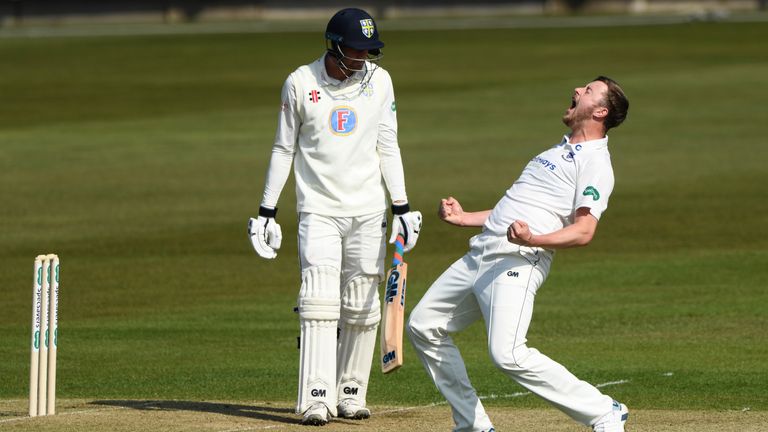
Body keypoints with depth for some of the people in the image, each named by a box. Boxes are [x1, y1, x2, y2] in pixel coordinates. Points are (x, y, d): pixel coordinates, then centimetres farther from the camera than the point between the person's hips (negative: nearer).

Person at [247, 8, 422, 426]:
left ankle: (350, 393, 12)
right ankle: (316, 399, -18)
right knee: (320, 300, -14)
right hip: (318, 210, -3)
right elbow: (284, 149, 4)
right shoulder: (300, 83, -3)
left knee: (362, 307, 2)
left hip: (367, 212, 3)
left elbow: (387, 146, 8)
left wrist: (401, 207, 4)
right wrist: (267, 211, 2)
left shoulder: (379, 81, 3)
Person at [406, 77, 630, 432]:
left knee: (508, 353, -24)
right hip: (480, 254, 10)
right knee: (423, 326, 9)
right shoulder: (560, 151, 25)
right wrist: (464, 218, 27)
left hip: (518, 260, -10)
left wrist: (533, 239, -33)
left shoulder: (594, 162, -5)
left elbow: (583, 230, -17)